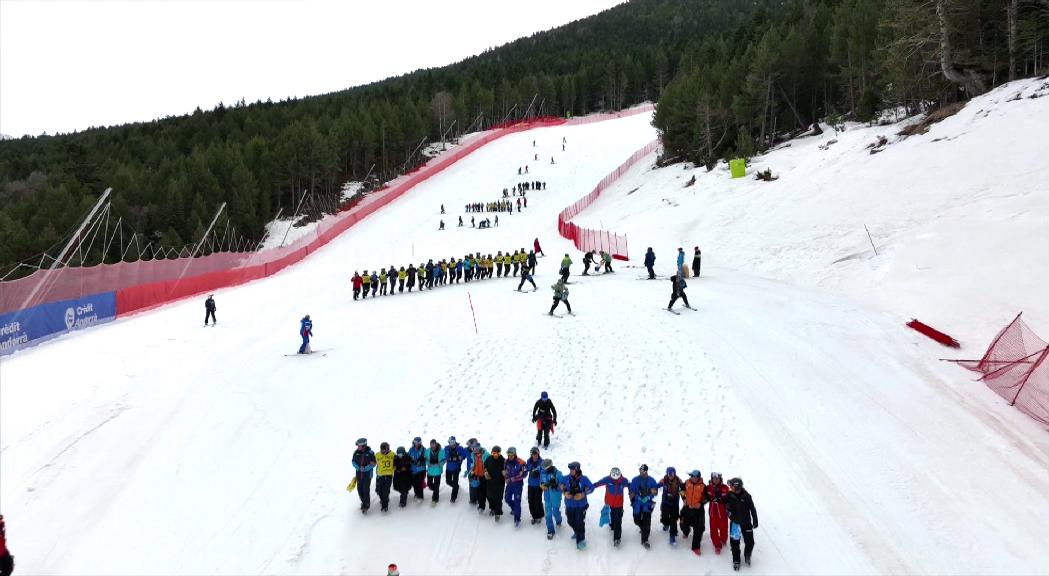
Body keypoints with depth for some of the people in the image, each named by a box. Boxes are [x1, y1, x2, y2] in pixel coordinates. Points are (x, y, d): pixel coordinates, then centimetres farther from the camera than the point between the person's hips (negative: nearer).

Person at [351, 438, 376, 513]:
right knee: (359, 489, 13)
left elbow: (373, 464, -11)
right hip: (359, 474, 4)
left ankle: (366, 505, 6)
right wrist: (358, 467, -12)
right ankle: (363, 501, 35)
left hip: (367, 474, -4)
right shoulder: (356, 452, -4)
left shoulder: (370, 453, -14)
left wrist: (365, 469, -22)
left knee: (366, 490, -5)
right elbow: (353, 461, 6)